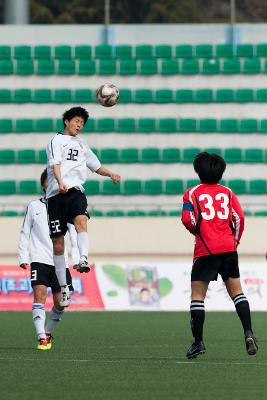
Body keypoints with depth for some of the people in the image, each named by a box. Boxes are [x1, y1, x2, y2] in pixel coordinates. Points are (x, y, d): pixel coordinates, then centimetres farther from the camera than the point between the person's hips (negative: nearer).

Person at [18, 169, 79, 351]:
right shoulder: (34, 206, 9)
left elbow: (74, 234, 10)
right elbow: (25, 233, 12)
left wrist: (77, 258, 0)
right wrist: (23, 257, 3)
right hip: (39, 259, -1)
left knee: (60, 302, -1)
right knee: (39, 293, -18)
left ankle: (48, 332, 23)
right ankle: (41, 338, -19)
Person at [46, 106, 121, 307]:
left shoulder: (81, 145, 27)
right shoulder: (56, 141, 9)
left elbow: (96, 166, 35)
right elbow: (55, 164, -8)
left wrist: (111, 174, 14)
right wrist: (60, 182, -27)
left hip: (76, 191, 3)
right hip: (57, 194, -3)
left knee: (81, 220, -30)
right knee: (58, 242, -1)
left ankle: (83, 260, -49)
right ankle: (63, 286, 7)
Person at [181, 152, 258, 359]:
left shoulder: (193, 193, 5)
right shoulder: (227, 192, 11)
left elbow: (187, 219, -8)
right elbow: (239, 217, 1)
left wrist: (197, 231, 13)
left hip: (205, 249, -2)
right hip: (228, 248, 3)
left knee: (197, 295, 3)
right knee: (237, 291, 9)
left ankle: (198, 342, -1)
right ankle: (248, 332, -6)